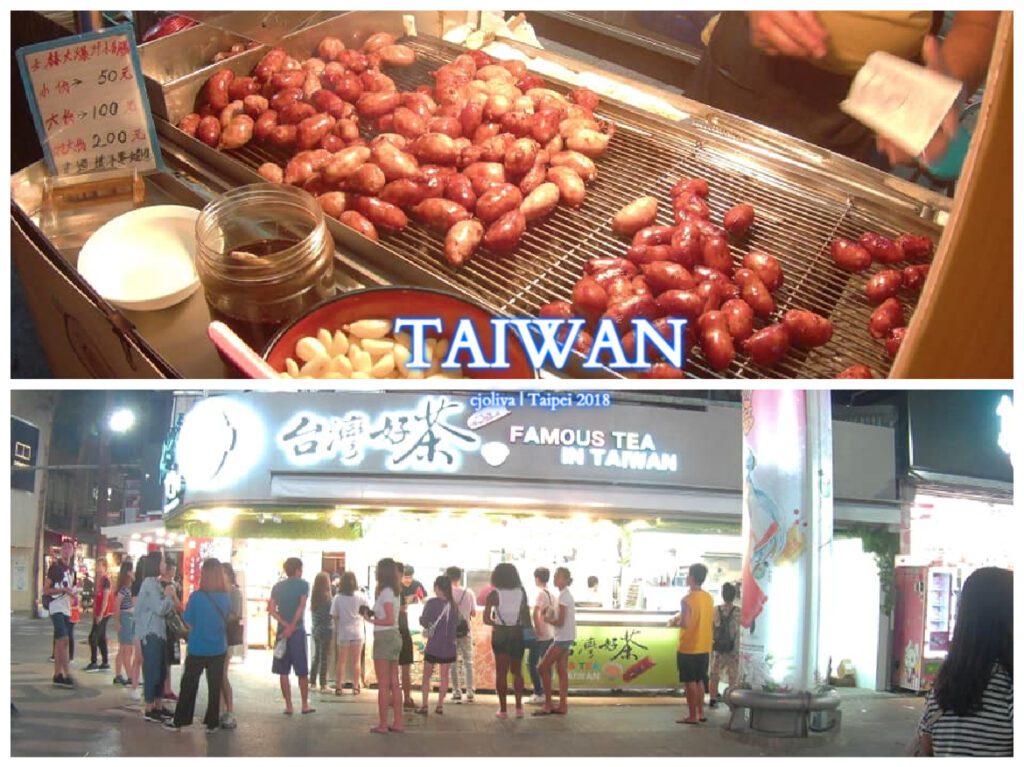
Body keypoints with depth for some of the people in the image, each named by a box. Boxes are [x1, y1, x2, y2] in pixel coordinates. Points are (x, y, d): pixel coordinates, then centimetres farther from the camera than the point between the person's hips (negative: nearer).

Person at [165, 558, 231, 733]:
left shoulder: (197, 596, -15)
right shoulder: (226, 598, -6)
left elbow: (188, 622, -4)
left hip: (198, 650, -2)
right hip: (218, 650, 2)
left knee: (188, 686, 11)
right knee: (215, 687, 10)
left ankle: (179, 721, 19)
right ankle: (212, 723, 14)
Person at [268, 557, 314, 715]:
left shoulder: (277, 587, 8)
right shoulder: (303, 585, -2)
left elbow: (271, 609, -3)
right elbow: (301, 606, -14)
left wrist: (285, 624, -8)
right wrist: (292, 626, -16)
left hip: (282, 631, 3)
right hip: (298, 631, -3)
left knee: (283, 671, 6)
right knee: (302, 671, 6)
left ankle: (288, 705, 6)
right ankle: (305, 705, 11)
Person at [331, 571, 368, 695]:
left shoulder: (338, 598, -6)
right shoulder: (359, 596, -4)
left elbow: (334, 616, -4)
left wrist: (336, 630, 9)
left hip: (343, 633, 0)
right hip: (357, 632, 0)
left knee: (342, 661, 8)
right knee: (356, 661, 8)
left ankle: (338, 686, 6)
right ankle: (356, 687, 8)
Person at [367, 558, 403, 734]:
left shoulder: (385, 592, -15)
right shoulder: (395, 592, 11)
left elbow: (390, 620, -21)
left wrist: (370, 620, -12)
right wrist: (373, 614, 4)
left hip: (384, 638, -9)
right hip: (394, 637, 9)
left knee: (383, 685, -2)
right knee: (394, 683, 12)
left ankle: (383, 725, 2)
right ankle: (397, 722, 16)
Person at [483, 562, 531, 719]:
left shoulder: (494, 594, -8)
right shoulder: (521, 592, -1)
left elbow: (486, 619, -12)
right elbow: (526, 616, -3)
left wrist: (497, 624, 4)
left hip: (500, 635, -2)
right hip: (517, 634, 2)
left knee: (501, 672, 6)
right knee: (517, 671, 15)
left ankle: (503, 709, 5)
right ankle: (518, 707, 9)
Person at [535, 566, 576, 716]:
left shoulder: (563, 596, -17)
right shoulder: (567, 594, 13)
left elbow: (560, 622, -20)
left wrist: (547, 619, -5)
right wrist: (551, 616, 1)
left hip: (562, 638, -10)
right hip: (566, 638, 10)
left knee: (543, 668, -5)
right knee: (562, 671, 10)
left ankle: (548, 704, -2)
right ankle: (562, 705, 11)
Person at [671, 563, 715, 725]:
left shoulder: (687, 599, -18)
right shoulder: (709, 598, 5)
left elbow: (685, 624, -24)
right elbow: (712, 623, 12)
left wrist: (674, 621, -5)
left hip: (688, 648, -7)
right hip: (704, 648, 7)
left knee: (690, 682, 1)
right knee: (699, 681, 17)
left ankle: (692, 716, 4)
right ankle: (700, 713, 21)